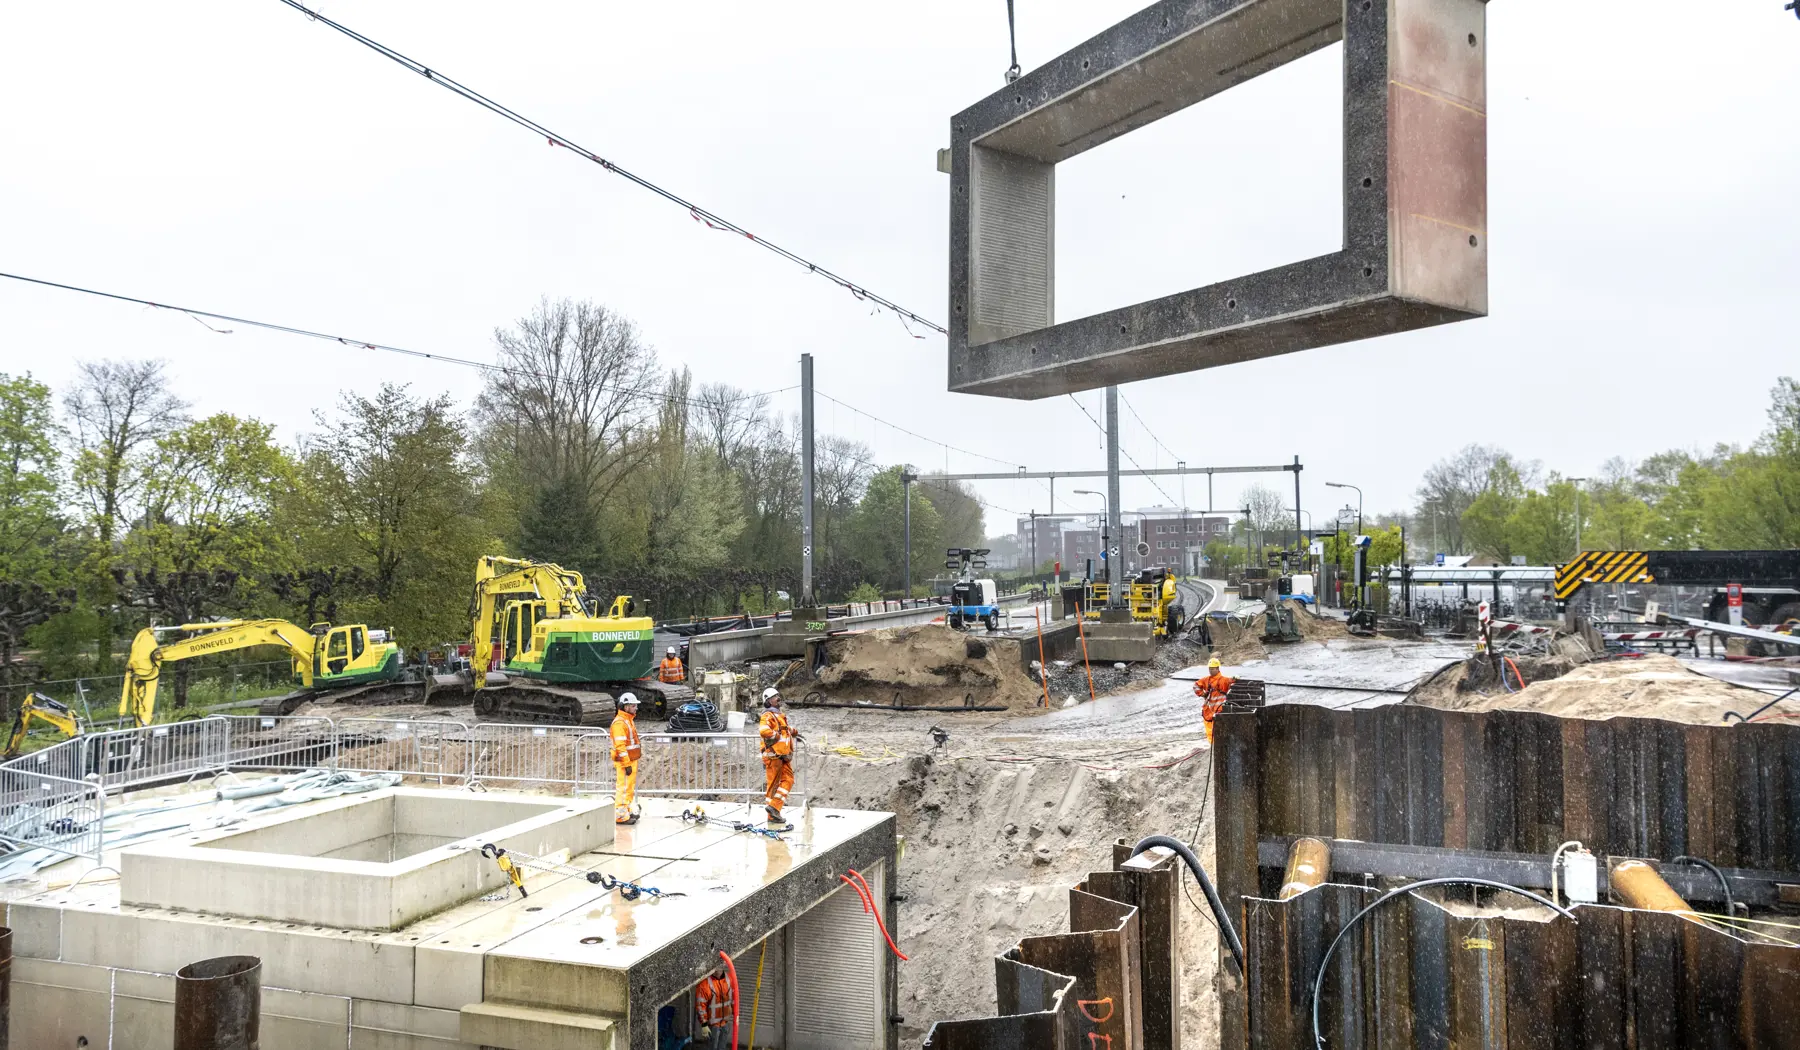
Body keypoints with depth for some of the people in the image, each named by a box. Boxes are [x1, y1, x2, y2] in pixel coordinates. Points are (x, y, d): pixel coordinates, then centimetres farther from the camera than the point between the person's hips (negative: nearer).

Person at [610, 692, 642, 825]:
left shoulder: (629, 720, 15)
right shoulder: (619, 722, -18)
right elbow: (620, 745, -22)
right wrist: (627, 764, -23)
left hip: (632, 760, 10)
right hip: (623, 762, -10)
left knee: (630, 788, 17)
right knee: (622, 788, -6)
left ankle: (627, 810, 28)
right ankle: (620, 816, -2)